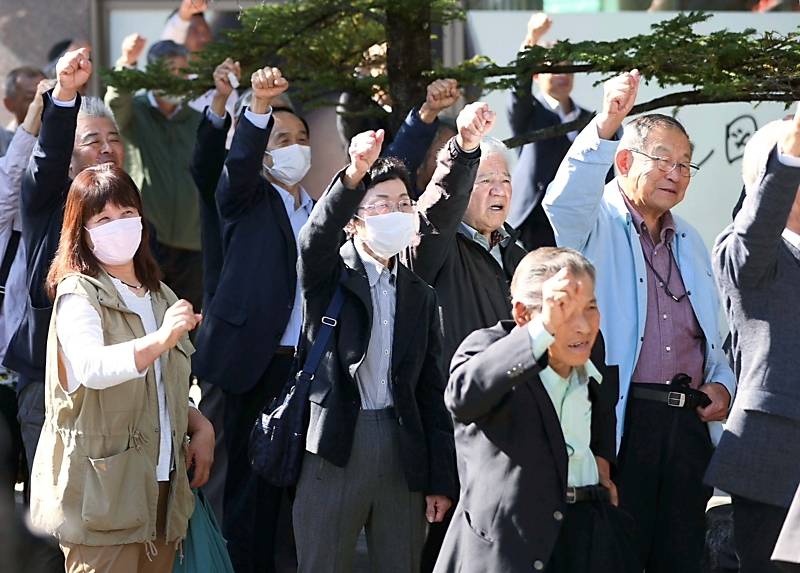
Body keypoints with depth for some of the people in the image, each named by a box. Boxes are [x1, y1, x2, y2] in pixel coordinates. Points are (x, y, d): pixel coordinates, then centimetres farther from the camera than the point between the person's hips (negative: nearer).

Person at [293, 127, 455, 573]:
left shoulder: (421, 296, 14)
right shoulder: (329, 277, 5)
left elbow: (433, 393, 12)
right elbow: (318, 235, -20)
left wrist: (442, 480, 6)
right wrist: (355, 175, -38)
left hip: (404, 450, 4)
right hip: (336, 447, -3)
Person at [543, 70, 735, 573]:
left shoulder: (689, 242, 22)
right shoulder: (597, 224, 2)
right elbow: (566, 200, -23)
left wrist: (722, 383, 7)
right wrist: (606, 125, -38)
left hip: (689, 420, 6)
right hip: (621, 422, -6)